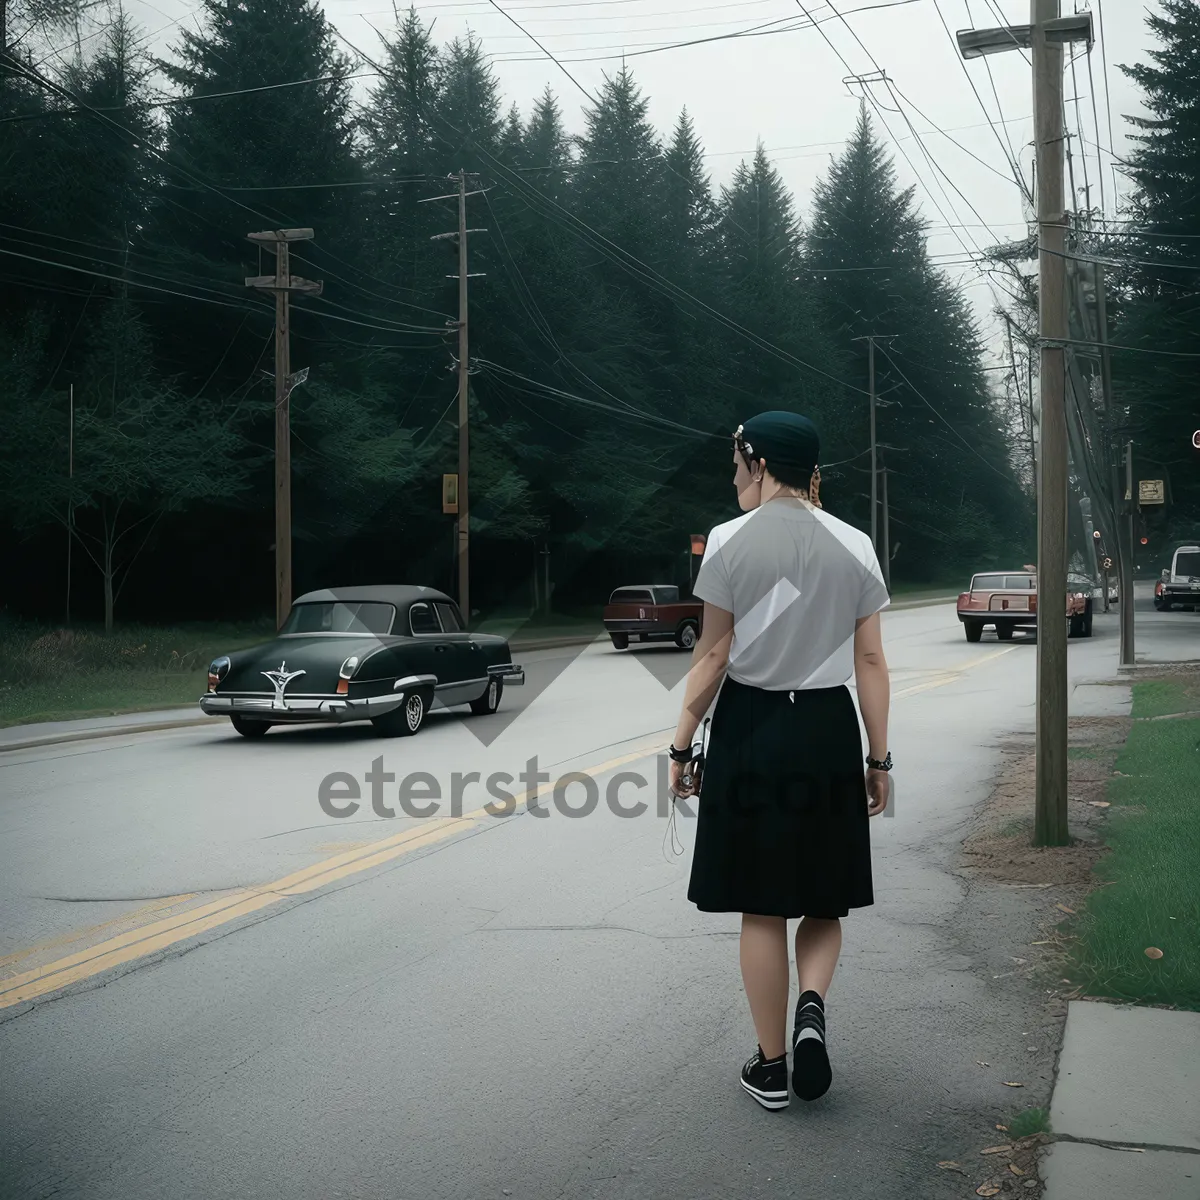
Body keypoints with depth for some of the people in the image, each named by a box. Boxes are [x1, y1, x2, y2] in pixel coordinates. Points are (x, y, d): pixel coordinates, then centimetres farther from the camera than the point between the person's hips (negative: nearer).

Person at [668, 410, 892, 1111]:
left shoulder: (731, 541, -7)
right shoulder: (854, 546, 2)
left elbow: (713, 655, -7)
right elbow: (870, 662, 1)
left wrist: (683, 745, 1)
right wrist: (878, 758, 8)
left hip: (750, 731, -2)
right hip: (829, 732, 2)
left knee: (763, 908, 8)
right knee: (823, 900, 18)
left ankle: (771, 1068, 16)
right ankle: (813, 1006, -7)